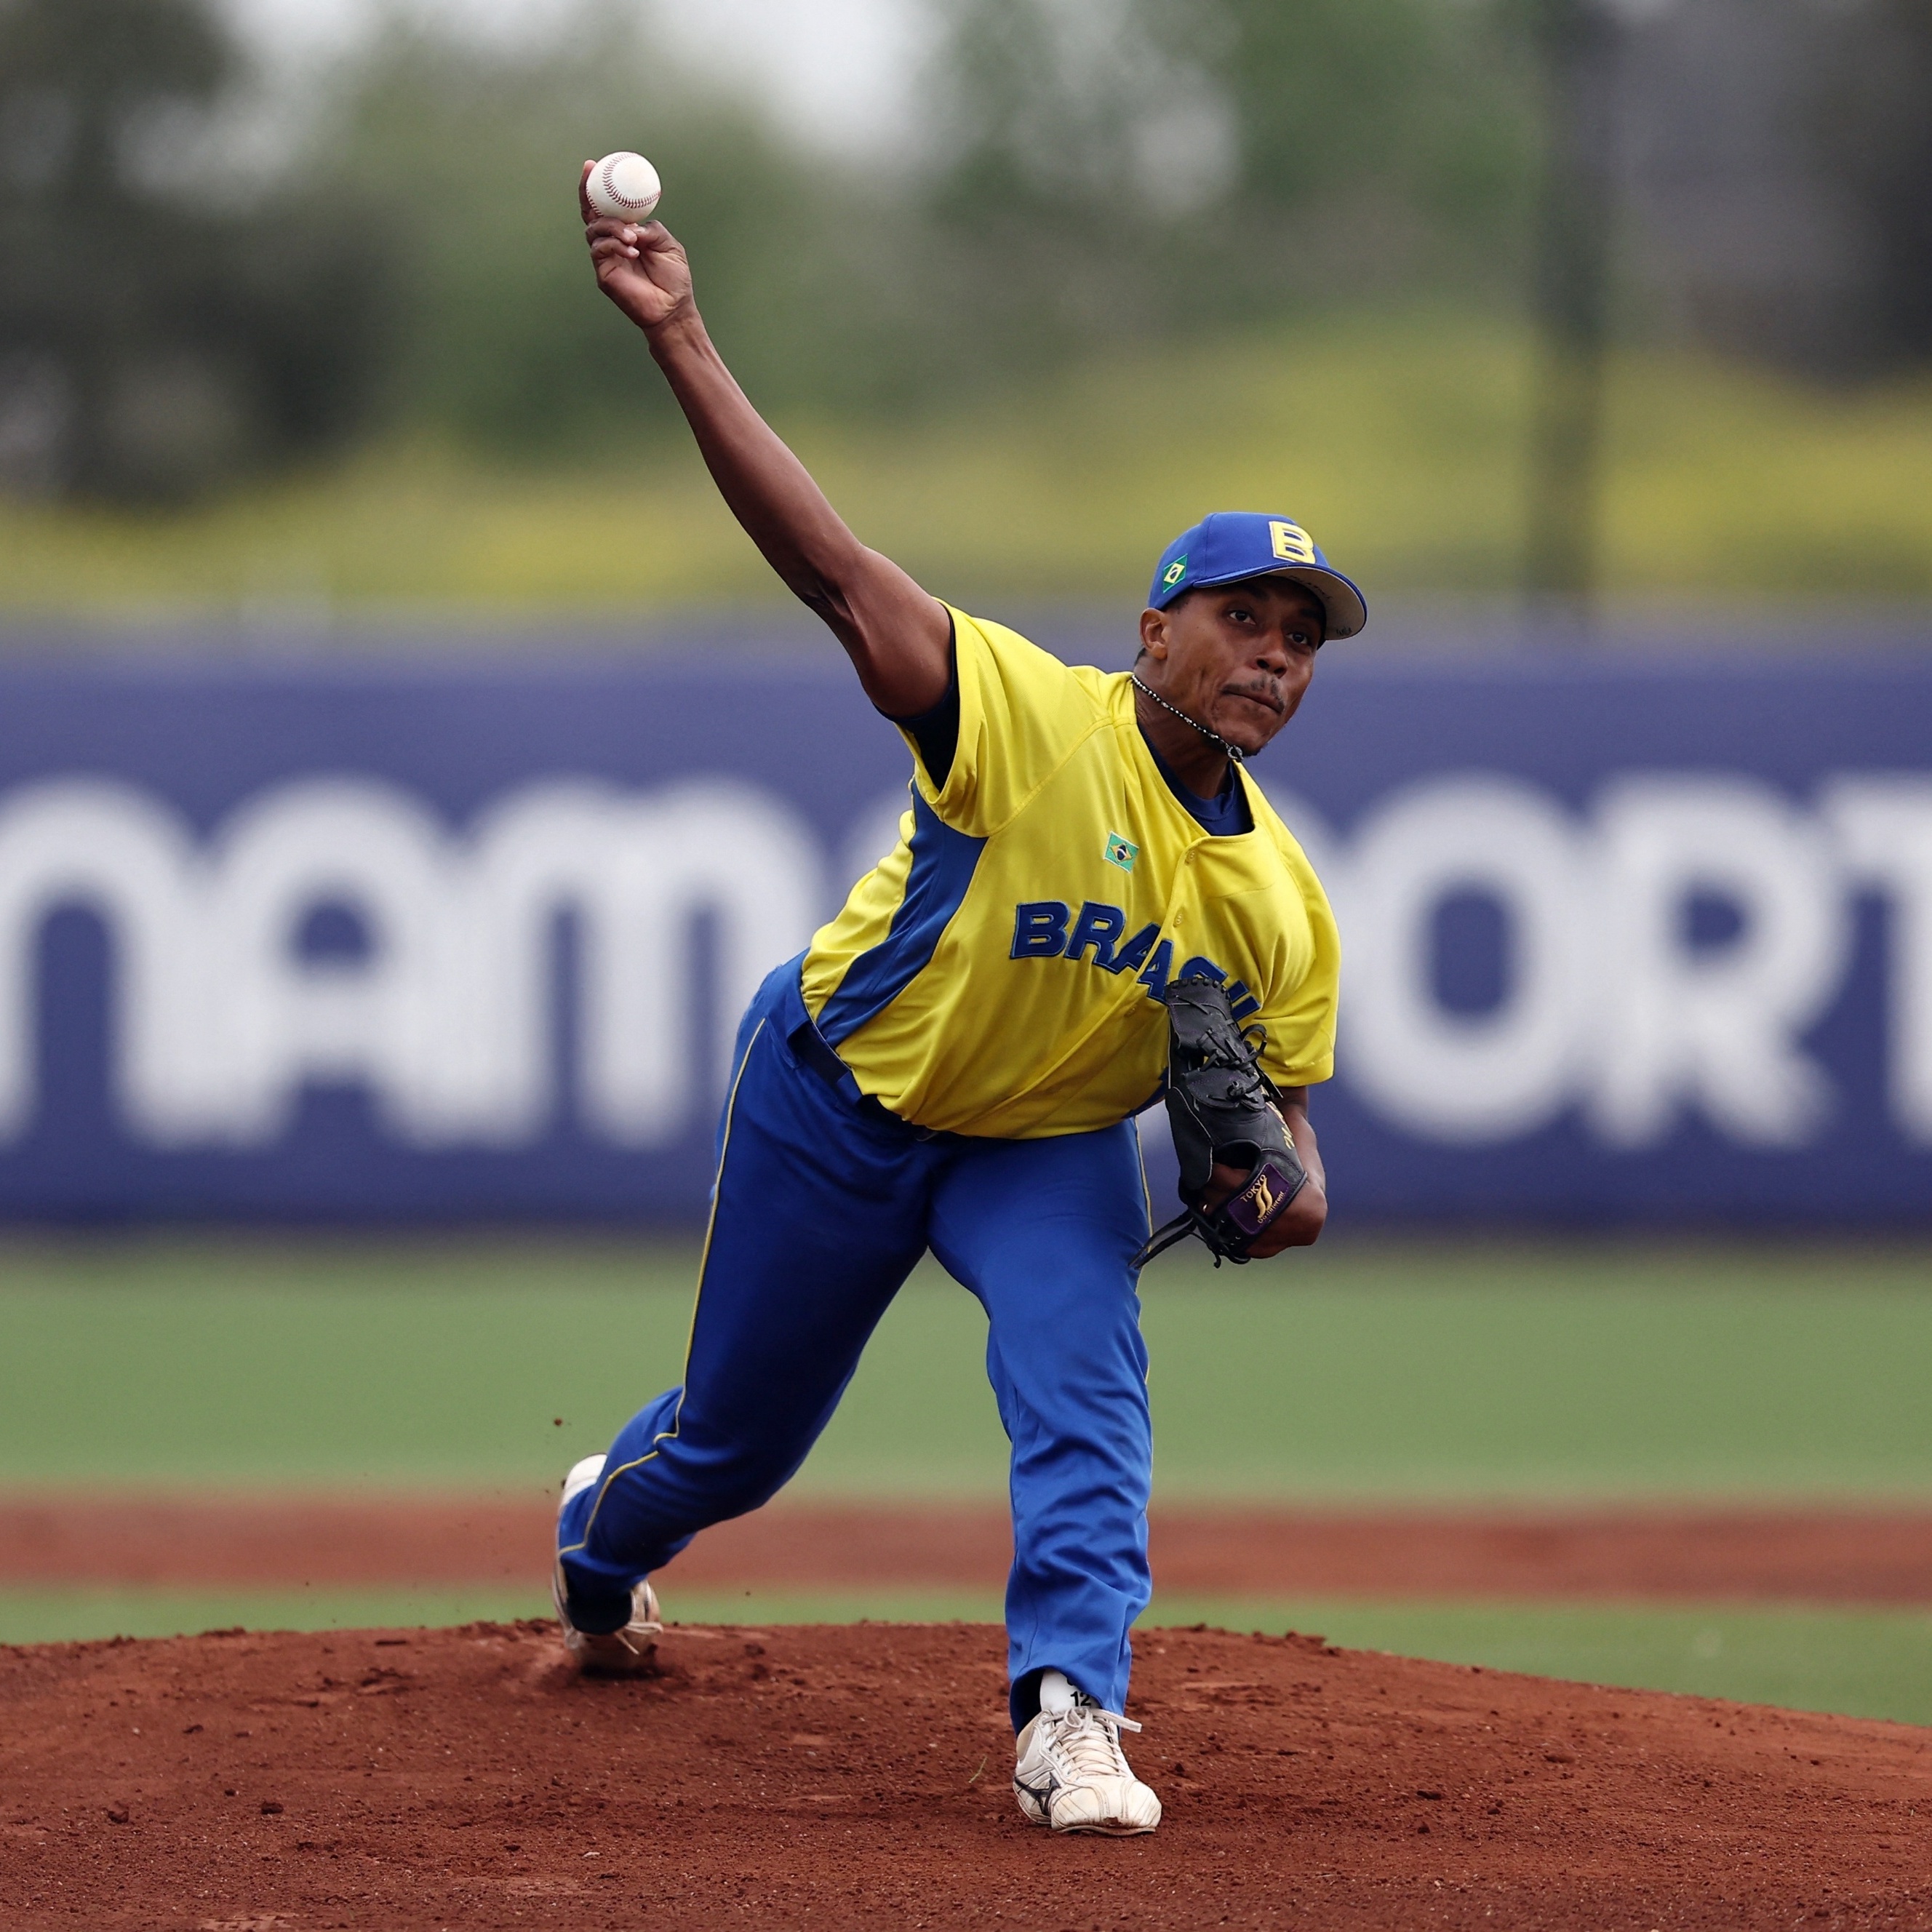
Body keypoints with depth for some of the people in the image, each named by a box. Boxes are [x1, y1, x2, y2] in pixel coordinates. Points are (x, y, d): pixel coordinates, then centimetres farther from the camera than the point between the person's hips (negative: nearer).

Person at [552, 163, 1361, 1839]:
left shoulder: (1283, 909, -12)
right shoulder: (1030, 720, -28)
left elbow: (1281, 1096, 2)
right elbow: (833, 564, -37)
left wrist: (1289, 1183, -25)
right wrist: (682, 341, -47)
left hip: (1053, 1146, 3)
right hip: (841, 1094, -3)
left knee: (1087, 1388, -25)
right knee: (741, 1434, 14)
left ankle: (1071, 1714, -26)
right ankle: (604, 1534, 49)